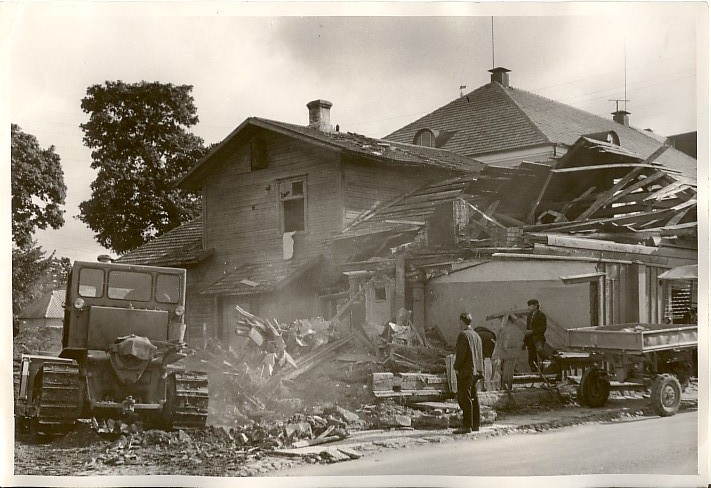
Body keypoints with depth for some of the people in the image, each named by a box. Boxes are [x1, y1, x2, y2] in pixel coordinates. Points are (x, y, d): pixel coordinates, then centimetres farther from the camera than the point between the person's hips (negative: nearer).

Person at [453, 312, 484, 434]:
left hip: (465, 371, -9)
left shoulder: (463, 335, -11)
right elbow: (480, 355, 17)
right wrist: (479, 370, 18)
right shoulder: (476, 336, 15)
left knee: (465, 398, -8)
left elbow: (461, 354, -18)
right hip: (475, 371, 9)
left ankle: (467, 425, -10)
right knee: (473, 397, 13)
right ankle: (475, 424, 17)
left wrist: (456, 367, -9)